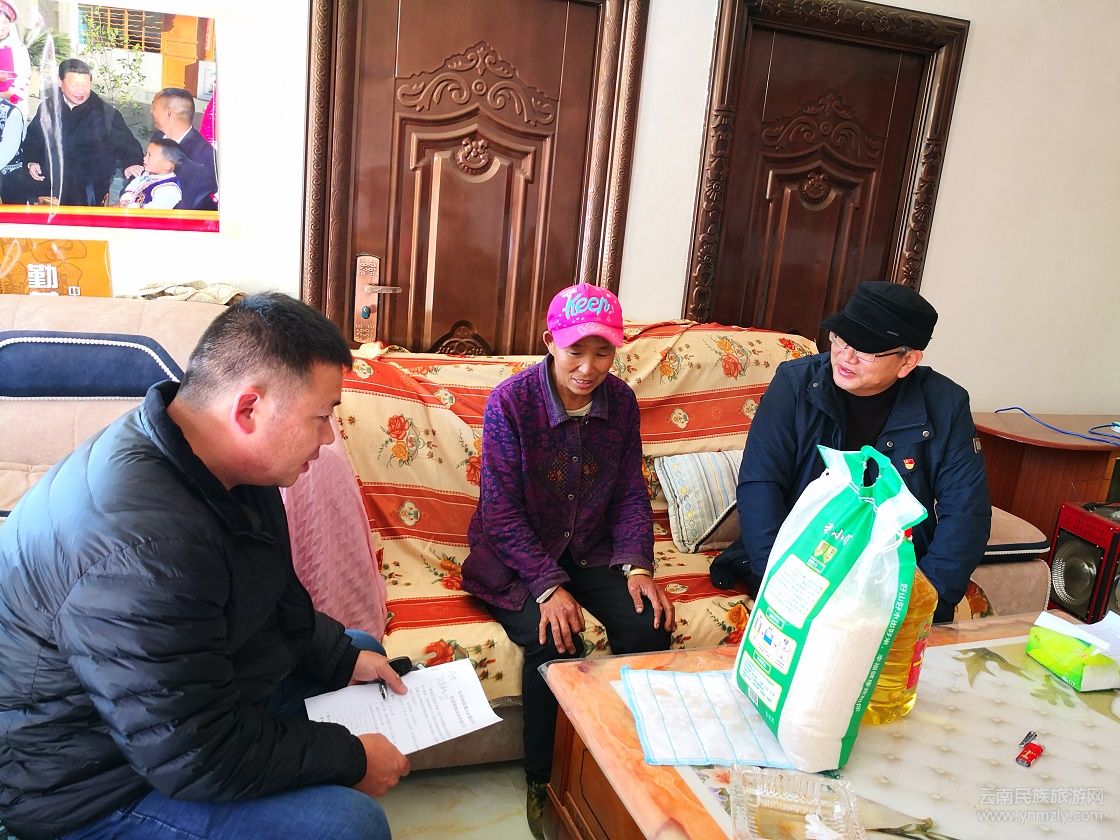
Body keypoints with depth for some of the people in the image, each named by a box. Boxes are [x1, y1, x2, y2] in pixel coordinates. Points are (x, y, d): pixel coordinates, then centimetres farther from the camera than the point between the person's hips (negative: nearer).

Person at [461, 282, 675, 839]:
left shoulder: (620, 401, -4)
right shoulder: (509, 401, -17)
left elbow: (630, 494, 3)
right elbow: (501, 510, -18)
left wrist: (636, 565, -13)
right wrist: (548, 585, -26)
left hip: (590, 551, 4)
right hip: (516, 557, -4)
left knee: (650, 626, -18)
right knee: (556, 644, -28)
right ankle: (543, 782, -2)